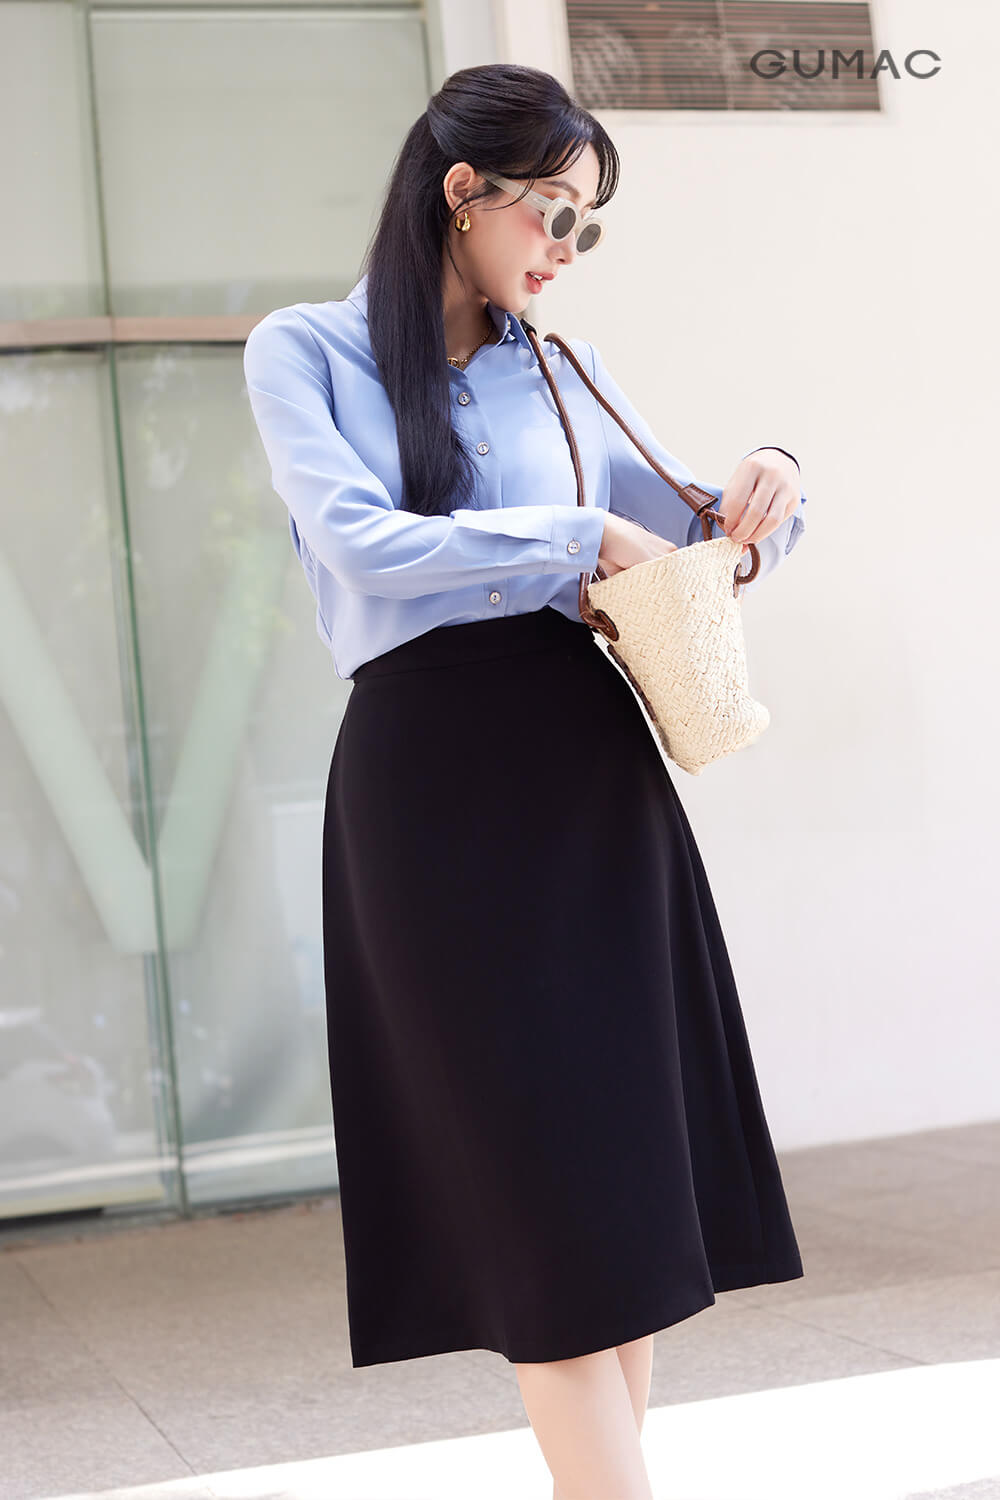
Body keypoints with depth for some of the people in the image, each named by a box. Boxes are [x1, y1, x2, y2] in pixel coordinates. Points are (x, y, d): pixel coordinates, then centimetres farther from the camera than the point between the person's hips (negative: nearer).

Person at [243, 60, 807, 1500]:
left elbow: (686, 537, 21)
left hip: (593, 761, 5)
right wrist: (581, 538, -11)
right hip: (434, 772, -4)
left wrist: (761, 490, -1)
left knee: (629, 1159, 5)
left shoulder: (565, 371, 16)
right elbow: (364, 544, -10)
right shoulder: (304, 351, 4)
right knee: (542, 1177, -5)